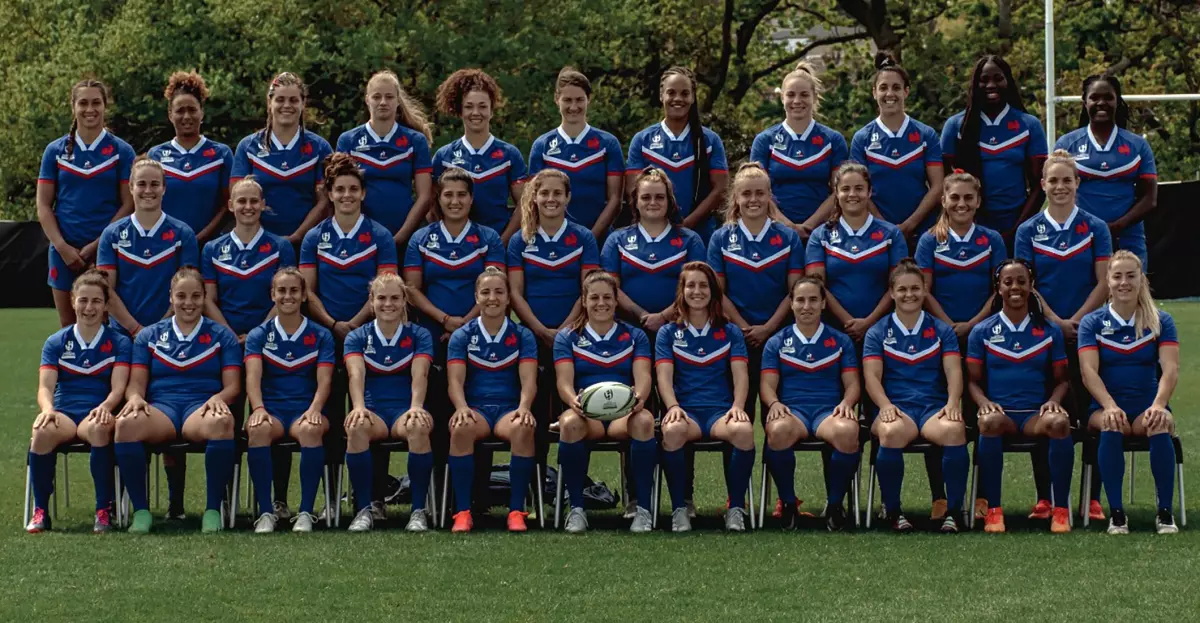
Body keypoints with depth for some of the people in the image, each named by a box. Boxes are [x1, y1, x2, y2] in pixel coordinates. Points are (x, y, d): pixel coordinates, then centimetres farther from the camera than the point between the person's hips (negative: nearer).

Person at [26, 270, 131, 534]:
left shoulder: (119, 343, 9)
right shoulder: (56, 343, 13)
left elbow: (118, 387, -4)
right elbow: (45, 386, 0)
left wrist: (105, 407, -27)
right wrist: (47, 408, -24)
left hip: (98, 414, -1)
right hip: (63, 413, 1)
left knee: (99, 428, -41)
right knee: (42, 432, -37)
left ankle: (103, 511, -29)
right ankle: (40, 511, -22)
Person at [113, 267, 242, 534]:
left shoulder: (221, 336, 17)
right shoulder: (149, 336, 21)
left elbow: (233, 385, 8)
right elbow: (136, 382, 12)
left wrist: (218, 399, -16)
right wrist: (135, 397, -13)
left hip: (202, 407, -1)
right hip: (160, 407, 1)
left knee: (221, 422, -40)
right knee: (127, 423, -36)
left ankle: (213, 509, -28)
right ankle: (140, 510, -25)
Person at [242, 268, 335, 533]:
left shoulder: (321, 336, 11)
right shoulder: (258, 335, 11)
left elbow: (324, 380, -1)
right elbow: (253, 376, -5)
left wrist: (314, 409, -22)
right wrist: (258, 408, -26)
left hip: (305, 409, 0)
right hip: (271, 408, 0)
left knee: (310, 429, -38)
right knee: (258, 429, -37)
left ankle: (306, 512, -31)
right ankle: (265, 512, -28)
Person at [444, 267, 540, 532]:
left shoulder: (522, 336, 10)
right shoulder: (462, 336, 10)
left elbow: (528, 379, -2)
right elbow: (455, 380, -2)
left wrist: (524, 407, -24)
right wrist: (462, 407, -24)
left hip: (510, 408, 0)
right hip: (475, 407, 0)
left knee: (523, 428, -37)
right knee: (461, 428, -38)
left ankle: (516, 511, -29)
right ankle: (462, 512, -30)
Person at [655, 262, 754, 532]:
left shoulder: (730, 332, 17)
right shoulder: (668, 333, 14)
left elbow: (740, 375, 5)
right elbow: (664, 376, 2)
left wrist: (737, 406, -14)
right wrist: (673, 406, -18)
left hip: (721, 409, 1)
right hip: (685, 409, -1)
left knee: (744, 431, -36)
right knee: (673, 431, -39)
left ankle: (736, 508, -20)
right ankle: (679, 509, -24)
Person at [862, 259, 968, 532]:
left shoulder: (942, 331, 17)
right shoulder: (877, 333, 14)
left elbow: (954, 371, 5)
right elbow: (872, 376, 2)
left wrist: (952, 403, -15)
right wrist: (885, 406, -19)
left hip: (934, 406, 1)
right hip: (896, 407, -1)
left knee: (954, 430, -36)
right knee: (892, 433, -39)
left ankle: (953, 511, -23)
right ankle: (893, 511, -21)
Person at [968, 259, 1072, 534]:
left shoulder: (1049, 332, 13)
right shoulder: (982, 332, 10)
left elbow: (1060, 379, 14)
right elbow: (974, 380, 9)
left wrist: (1054, 401, -8)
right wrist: (984, 402, -12)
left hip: (1036, 413, 1)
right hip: (999, 410, -1)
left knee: (1060, 423, -35)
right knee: (990, 422, -39)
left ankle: (1061, 509, -25)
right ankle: (993, 510, -29)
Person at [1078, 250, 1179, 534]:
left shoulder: (1161, 321, 5)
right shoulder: (1092, 323, 3)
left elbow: (1170, 369, -8)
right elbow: (1088, 371, -10)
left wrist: (1158, 405, -28)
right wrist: (1109, 406, -28)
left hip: (1148, 406, 0)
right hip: (1105, 405, 0)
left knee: (1161, 425, -35)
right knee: (1111, 426, -36)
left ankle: (1165, 513, -25)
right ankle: (1116, 513, -28)